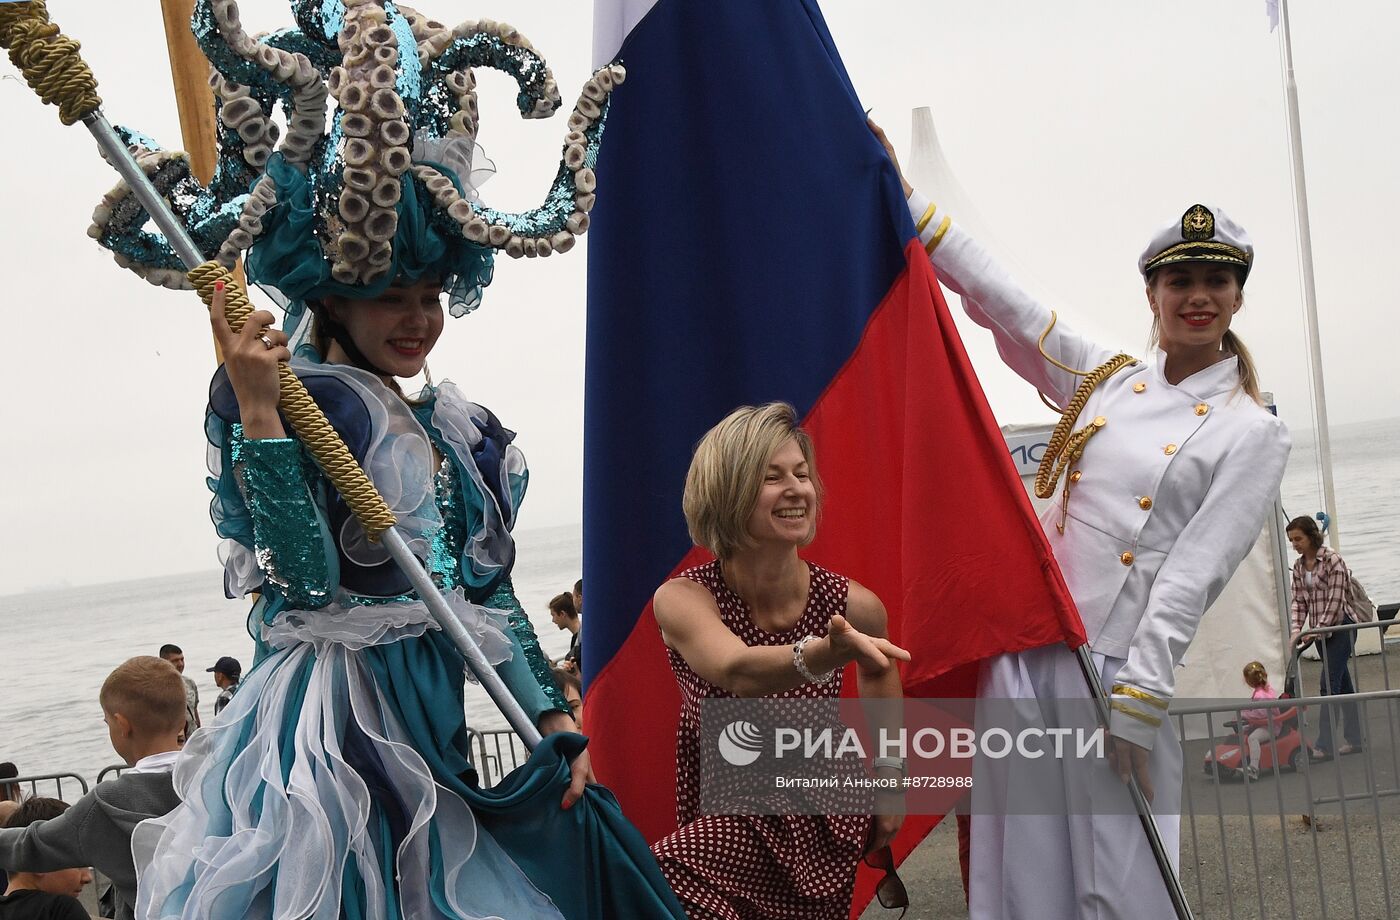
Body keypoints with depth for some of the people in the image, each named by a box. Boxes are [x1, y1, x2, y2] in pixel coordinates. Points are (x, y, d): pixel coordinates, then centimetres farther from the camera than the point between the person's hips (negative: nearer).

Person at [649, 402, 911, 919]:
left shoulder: (852, 605, -14)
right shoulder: (682, 599, -19)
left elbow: (880, 673, 10)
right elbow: (737, 671, -40)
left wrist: (888, 781, 10)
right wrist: (826, 653, -58)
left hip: (825, 823, 0)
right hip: (723, 815, 0)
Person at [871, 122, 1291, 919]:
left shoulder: (1254, 435, 2)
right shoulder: (1105, 378, 12)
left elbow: (1194, 573, -8)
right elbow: (996, 296, 12)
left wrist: (1137, 702, -15)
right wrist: (904, 193, 11)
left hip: (1117, 671, -3)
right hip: (1027, 648, 4)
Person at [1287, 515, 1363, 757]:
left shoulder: (1332, 560, -14)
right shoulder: (1299, 566, 8)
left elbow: (1335, 600, -17)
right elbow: (1299, 601, 9)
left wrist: (1317, 630, -18)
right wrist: (1297, 630, -5)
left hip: (1339, 627, -7)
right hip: (1320, 632, 7)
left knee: (1329, 686, -11)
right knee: (1343, 686, 12)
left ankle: (1325, 745, -11)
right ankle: (1355, 739, 18)